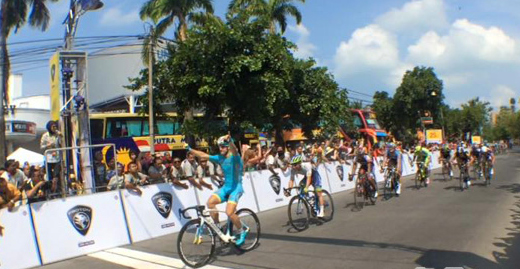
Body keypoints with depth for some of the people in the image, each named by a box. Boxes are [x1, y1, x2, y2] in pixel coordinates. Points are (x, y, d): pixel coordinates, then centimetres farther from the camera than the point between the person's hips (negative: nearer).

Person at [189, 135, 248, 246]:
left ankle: (243, 231, 5)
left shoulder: (234, 157, -12)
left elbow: (234, 150, -37)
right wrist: (190, 149, 1)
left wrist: (230, 141, -58)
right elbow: (203, 155, 9)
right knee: (210, 202, -16)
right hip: (226, 187, 7)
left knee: (229, 213, -21)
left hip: (236, 188, -7)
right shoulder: (220, 158, 8)